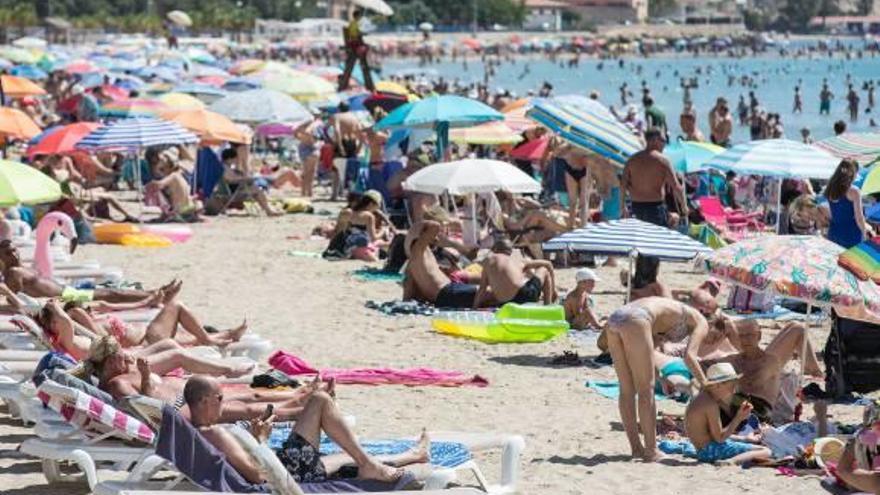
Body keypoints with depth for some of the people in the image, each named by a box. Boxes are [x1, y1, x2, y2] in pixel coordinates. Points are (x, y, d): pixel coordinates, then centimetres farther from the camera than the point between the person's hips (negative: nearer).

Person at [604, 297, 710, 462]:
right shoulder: (700, 323, 14)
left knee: (627, 389, 14)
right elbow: (689, 356, -3)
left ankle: (636, 448, 21)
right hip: (635, 320, -8)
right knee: (646, 390, 0)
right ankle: (651, 452, 2)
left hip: (614, 318, 8)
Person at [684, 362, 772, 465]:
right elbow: (719, 438, -21)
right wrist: (738, 419, -19)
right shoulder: (711, 404, -19)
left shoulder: (701, 399, 12)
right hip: (711, 450, -11)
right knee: (765, 452, -20)